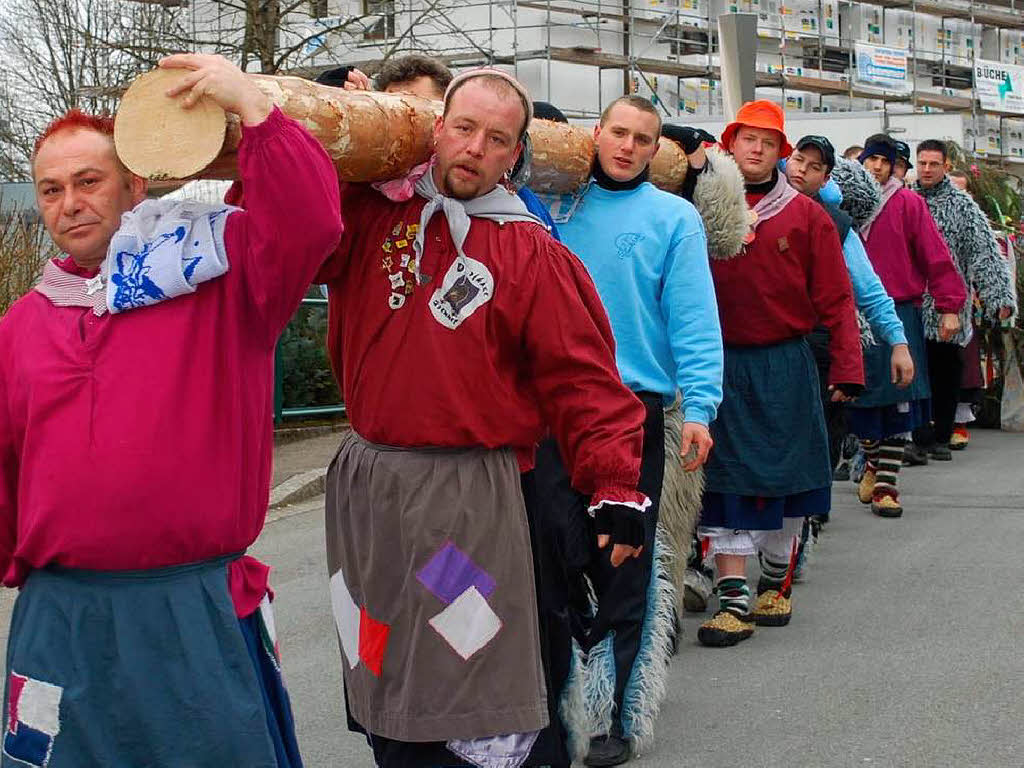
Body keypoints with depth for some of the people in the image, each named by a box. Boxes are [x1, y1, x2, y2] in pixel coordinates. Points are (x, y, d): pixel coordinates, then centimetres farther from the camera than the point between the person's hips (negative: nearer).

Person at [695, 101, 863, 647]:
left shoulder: (806, 216, 1)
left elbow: (834, 298, 0)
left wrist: (846, 367, -5)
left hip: (784, 366, 0)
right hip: (721, 366, 0)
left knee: (785, 476, 9)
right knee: (724, 479, -2)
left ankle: (776, 583, 27)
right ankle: (733, 599, 1)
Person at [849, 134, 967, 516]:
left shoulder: (908, 203, -1)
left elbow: (935, 256, -3)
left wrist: (949, 307, -7)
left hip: (899, 313, -2)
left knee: (898, 400, -5)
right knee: (862, 400, 9)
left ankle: (885, 485, -1)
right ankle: (873, 463, 33)